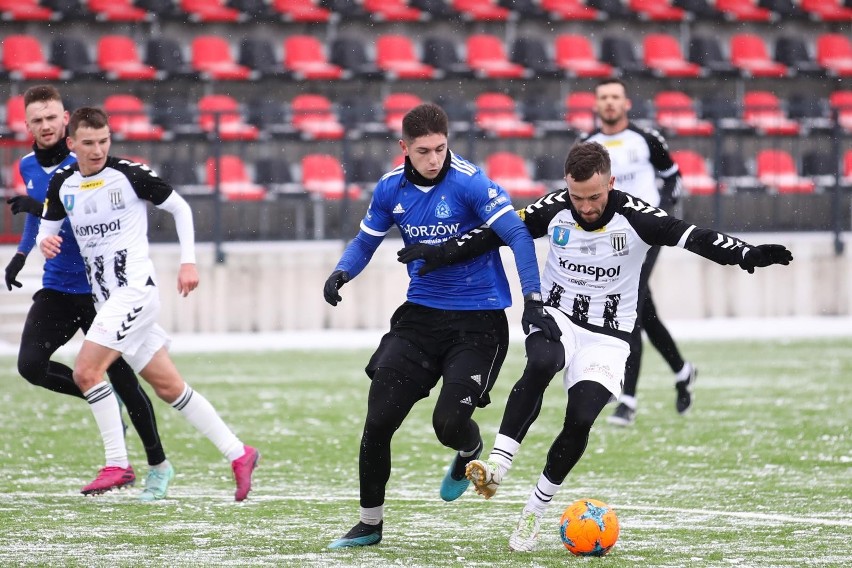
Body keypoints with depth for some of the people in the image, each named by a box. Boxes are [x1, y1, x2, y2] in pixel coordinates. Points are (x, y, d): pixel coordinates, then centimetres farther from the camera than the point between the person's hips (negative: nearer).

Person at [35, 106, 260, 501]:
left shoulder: (129, 175, -10)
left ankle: (117, 464, -9)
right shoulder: (62, 185, 6)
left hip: (135, 289, -6)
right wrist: (45, 242, -8)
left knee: (86, 371, -17)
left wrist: (188, 261, -5)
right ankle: (237, 453, 14)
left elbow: (180, 208, 0)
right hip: (107, 300, 6)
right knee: (168, 386, 7)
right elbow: (46, 230, 16)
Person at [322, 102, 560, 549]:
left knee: (448, 423, -16)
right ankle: (369, 524, 15)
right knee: (377, 421, -4)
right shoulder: (391, 190, 0)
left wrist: (533, 302, -30)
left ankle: (469, 452, 25)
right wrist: (341, 273, -7)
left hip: (478, 322, -5)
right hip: (421, 314, 5)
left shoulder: (468, 182, -17)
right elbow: (366, 241, 14)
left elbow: (518, 235, -21)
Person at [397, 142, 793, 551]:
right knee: (540, 365, -35)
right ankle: (496, 467, -37)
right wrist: (442, 254, -5)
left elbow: (693, 237, -26)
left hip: (608, 336, -1)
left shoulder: (633, 217, -17)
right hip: (556, 317, 1)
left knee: (580, 420, -18)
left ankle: (534, 512, 1)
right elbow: (497, 233, 1)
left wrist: (747, 255, -40)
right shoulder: (554, 211, -9)